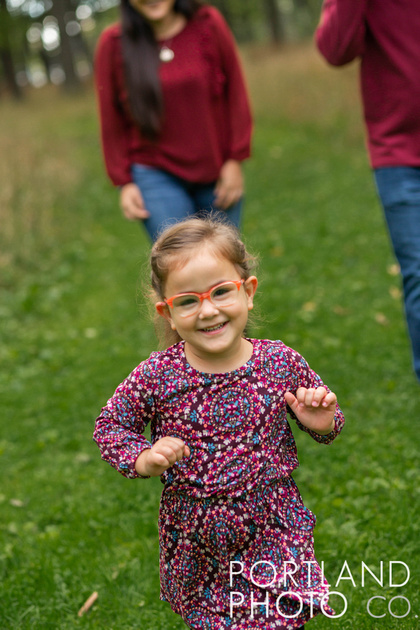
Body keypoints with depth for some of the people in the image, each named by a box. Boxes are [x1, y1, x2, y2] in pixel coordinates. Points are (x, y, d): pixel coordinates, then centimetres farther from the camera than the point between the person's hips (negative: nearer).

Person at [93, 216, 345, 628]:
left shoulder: (281, 363, -13)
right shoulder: (157, 376, -16)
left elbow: (326, 422, 3)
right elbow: (110, 425, -1)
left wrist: (321, 423, -19)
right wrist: (143, 459, -18)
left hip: (272, 530, 0)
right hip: (194, 538, 1)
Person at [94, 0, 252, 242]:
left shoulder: (208, 24, -2)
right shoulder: (112, 44, -4)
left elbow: (236, 94, 1)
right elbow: (112, 121, 1)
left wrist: (235, 161, -1)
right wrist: (124, 182, 0)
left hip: (217, 171, 2)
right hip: (157, 175, -1)